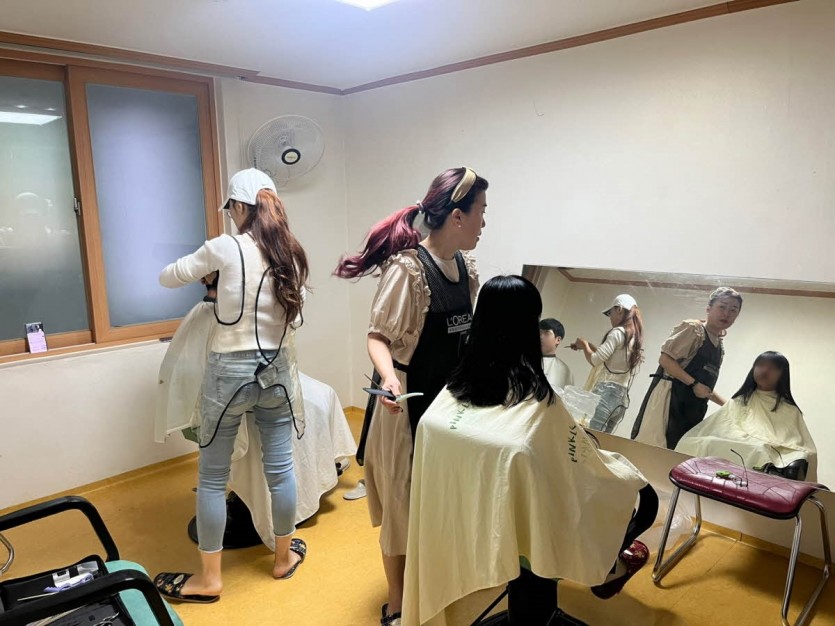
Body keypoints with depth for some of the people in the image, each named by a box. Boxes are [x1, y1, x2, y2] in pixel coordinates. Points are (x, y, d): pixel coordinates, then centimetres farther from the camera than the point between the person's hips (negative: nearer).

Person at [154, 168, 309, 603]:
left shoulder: (225, 248, -11)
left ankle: (209, 578, 23)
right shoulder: (291, 254, 3)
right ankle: (284, 556, 32)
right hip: (277, 370, 5)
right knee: (280, 469, 14)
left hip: (229, 372, -4)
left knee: (212, 478, 10)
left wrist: (207, 271, 19)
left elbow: (167, 278, 2)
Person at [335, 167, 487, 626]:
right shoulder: (408, 268, -21)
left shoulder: (465, 267, 3)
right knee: (404, 503, 8)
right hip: (409, 403, -7)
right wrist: (389, 378, -37)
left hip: (450, 398, 8)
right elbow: (378, 336, -20)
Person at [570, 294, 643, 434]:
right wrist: (588, 345, 25)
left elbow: (595, 360, -11)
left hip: (606, 392, -8)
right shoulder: (636, 338, 19)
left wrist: (584, 345, 6)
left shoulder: (618, 332, -7)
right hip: (621, 397, 8)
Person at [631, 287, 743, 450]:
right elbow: (665, 359, -14)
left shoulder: (720, 348, 19)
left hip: (693, 407, 8)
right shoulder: (693, 328, -4)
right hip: (671, 396, -8)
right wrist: (693, 384, -15)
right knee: (652, 447, -13)